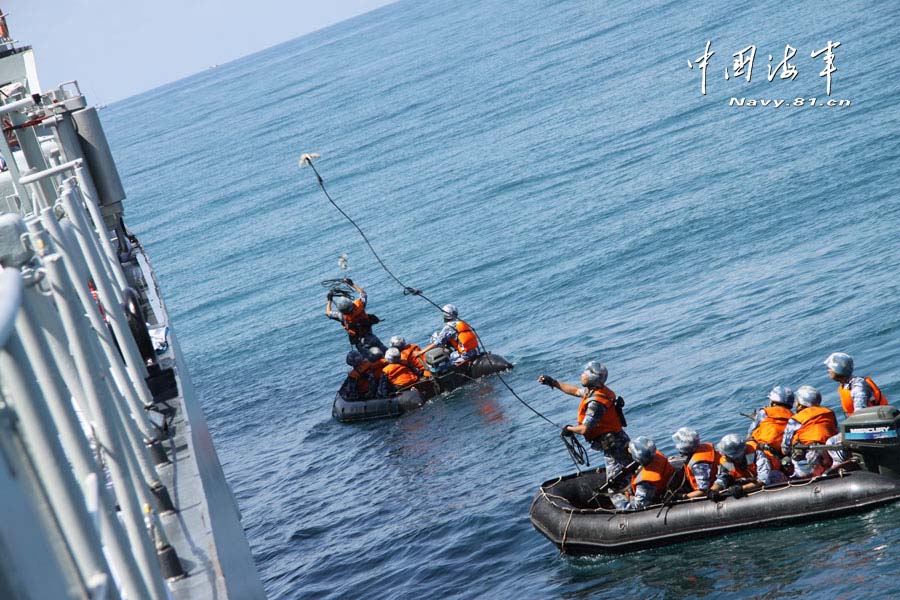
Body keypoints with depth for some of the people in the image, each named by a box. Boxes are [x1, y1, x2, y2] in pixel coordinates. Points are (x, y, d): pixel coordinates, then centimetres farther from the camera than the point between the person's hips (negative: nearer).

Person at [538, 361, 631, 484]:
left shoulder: (596, 402, -26)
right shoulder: (598, 390, 4)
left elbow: (584, 429, -24)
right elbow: (576, 391, 22)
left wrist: (569, 429, -4)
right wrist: (553, 383, 23)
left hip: (614, 445, -10)